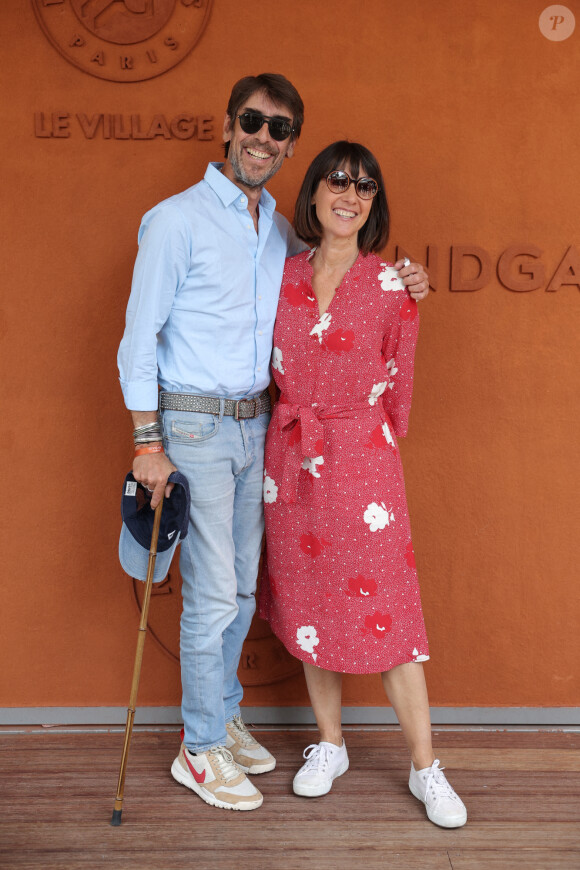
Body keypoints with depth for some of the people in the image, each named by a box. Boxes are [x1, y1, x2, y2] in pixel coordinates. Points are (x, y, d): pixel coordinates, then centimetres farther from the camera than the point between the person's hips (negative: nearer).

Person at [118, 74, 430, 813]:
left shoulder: (280, 232, 11)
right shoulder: (176, 220, -9)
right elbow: (139, 337, -9)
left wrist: (397, 281, 4)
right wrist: (148, 443, -14)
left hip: (254, 425, 7)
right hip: (193, 426, -6)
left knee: (242, 585, 14)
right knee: (213, 594, -3)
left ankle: (223, 718, 32)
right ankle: (200, 750, 14)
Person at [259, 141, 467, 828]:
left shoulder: (392, 286, -6)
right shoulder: (283, 276, 4)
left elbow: (397, 384, 5)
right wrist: (302, 425, 11)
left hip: (361, 456, -3)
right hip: (289, 455, 4)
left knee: (382, 605, -2)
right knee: (307, 599, 12)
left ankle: (425, 769, 12)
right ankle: (329, 745, 29)